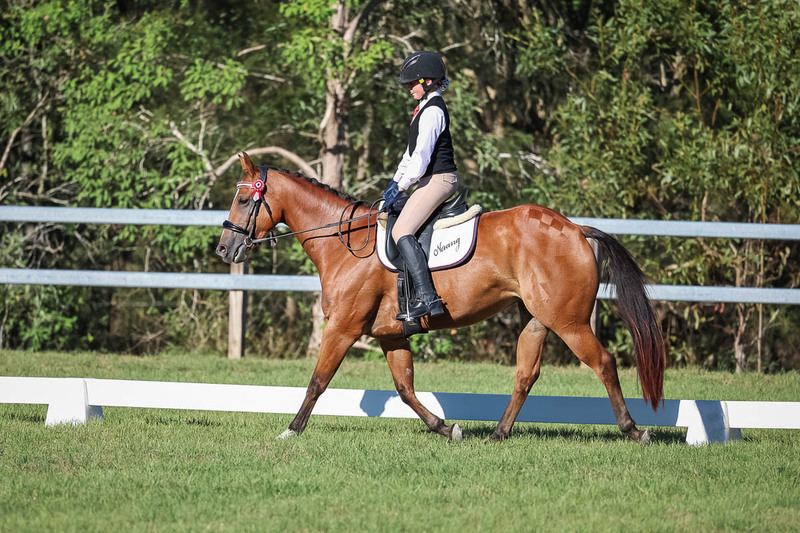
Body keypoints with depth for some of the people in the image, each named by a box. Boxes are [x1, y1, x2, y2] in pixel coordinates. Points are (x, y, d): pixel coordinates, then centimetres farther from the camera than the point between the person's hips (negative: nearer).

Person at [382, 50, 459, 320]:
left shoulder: (432, 111, -15)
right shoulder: (426, 106, 18)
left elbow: (422, 155, -20)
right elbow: (413, 151, 24)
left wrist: (401, 186, -16)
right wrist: (396, 180, 17)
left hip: (438, 179, -11)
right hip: (433, 179, 11)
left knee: (401, 232, -20)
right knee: (397, 224, 19)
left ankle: (427, 298, -30)